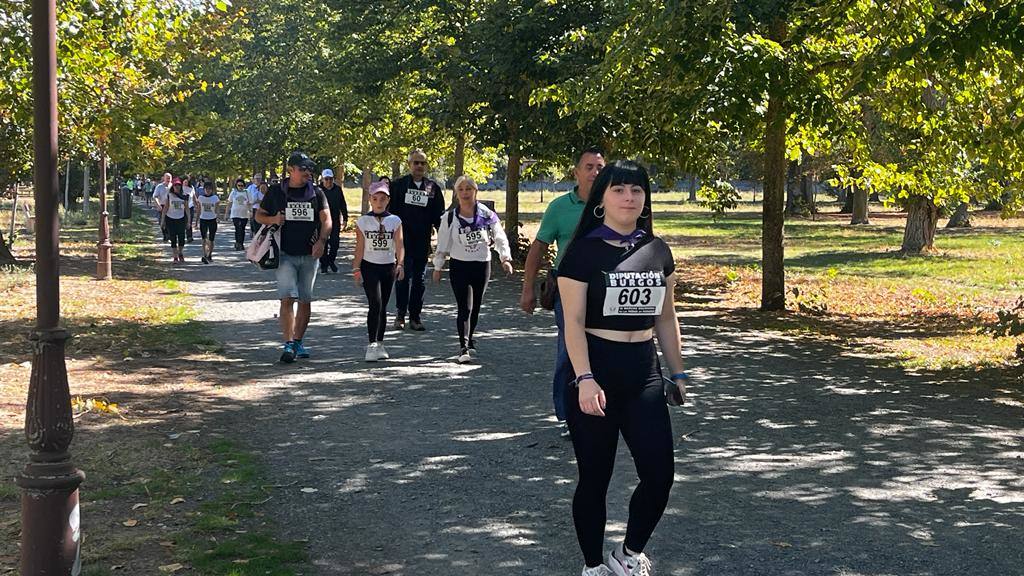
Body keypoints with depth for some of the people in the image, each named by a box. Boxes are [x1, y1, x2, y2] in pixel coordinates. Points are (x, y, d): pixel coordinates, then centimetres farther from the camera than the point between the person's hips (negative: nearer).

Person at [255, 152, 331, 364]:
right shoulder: (276, 192, 3)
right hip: (285, 254, -2)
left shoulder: (316, 193, 6)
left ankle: (298, 341, 20)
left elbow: (326, 220, 2)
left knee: (305, 300, 8)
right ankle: (289, 344, -17)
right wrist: (272, 220, -10)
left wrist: (321, 241, -15)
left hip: (310, 254, 2)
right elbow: (259, 215, 12)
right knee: (287, 298, -14)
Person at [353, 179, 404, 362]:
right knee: (375, 304, -15)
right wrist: (356, 269, -3)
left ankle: (380, 344, 19)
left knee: (383, 307, 9)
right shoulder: (363, 221, 1)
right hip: (369, 266, -2)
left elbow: (400, 245, -3)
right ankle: (372, 345, -17)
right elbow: (359, 248, 2)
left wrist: (400, 264, -17)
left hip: (388, 266, 2)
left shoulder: (395, 221, 2)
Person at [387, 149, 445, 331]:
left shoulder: (433, 188, 7)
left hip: (423, 240, 2)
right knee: (403, 276, -6)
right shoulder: (398, 185, 3)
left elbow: (439, 215, 9)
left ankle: (415, 316, 14)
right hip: (403, 239, -2)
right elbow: (390, 210, 4)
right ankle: (400, 314, 4)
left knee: (419, 279, 7)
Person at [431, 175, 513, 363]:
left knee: (476, 307, 12)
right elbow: (442, 244, 6)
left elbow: (500, 238, 3)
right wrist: (437, 267, 9)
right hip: (459, 266, -2)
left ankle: (469, 341, 32)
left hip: (482, 265, 2)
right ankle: (464, 347, -15)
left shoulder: (487, 215, -2)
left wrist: (505, 258, -9)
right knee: (464, 307, -12)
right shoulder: (450, 217, -1)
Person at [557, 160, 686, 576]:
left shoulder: (657, 251, 7)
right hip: (596, 369, -4)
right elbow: (574, 322, -11)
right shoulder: (584, 252, -7)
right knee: (595, 478, 4)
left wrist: (677, 373, 15)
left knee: (659, 473, -1)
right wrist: (585, 379, -22)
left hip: (643, 371, 5)